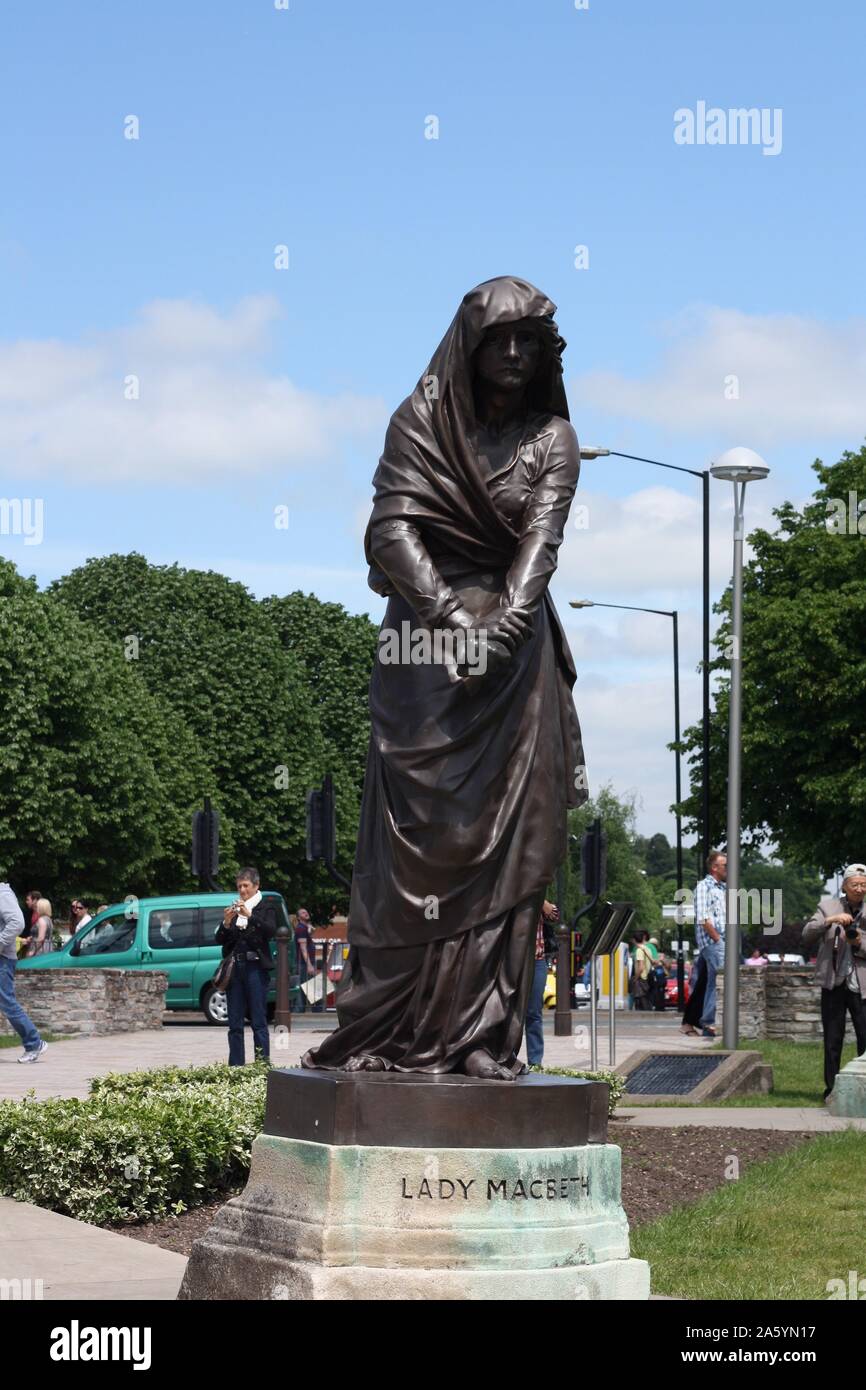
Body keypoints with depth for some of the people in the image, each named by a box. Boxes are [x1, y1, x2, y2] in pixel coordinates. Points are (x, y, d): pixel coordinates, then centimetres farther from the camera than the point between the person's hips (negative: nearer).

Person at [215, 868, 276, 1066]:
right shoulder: (233, 907, 14)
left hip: (256, 968, -4)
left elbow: (271, 931, -12)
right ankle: (235, 1066, 5)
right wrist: (226, 923, -8)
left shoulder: (265, 907, 5)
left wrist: (250, 916, -21)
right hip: (234, 968, 4)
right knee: (235, 1024, 3)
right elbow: (219, 940, 11)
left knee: (259, 1022, -5)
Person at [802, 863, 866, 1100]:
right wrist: (830, 920, -20)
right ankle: (832, 1089, 13)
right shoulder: (828, 906, 5)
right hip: (833, 984, 0)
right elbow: (807, 936, -6)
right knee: (832, 1041, 6)